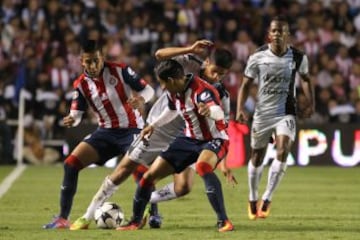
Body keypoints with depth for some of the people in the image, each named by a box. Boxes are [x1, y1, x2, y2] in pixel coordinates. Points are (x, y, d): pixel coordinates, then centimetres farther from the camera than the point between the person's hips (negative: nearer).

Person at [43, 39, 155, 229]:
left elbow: (148, 90, -7)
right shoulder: (81, 84, -3)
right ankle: (63, 219, -2)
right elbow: (76, 113, 1)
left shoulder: (120, 71, -13)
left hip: (131, 130, -4)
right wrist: (71, 120, -24)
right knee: (70, 164, -9)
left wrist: (141, 99, -30)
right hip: (106, 132, 4)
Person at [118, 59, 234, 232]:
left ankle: (223, 221, -35)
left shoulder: (201, 90, -29)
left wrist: (209, 110, -72)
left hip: (214, 140, -8)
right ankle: (136, 221, 29)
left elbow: (219, 113, -50)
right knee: (150, 176, 6)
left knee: (202, 167, -42)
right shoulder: (173, 92, -4)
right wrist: (153, 126, 22)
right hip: (190, 139, 8)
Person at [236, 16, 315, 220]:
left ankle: (267, 200, -13)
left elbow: (306, 78, 15)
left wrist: (311, 103, 5)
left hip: (286, 113, -1)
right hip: (262, 113, 1)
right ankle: (253, 200, 34)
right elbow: (246, 84, 1)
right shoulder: (258, 57, -7)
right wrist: (240, 108, -12)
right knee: (257, 157, 10)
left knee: (282, 152, -22)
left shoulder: (298, 57, -4)